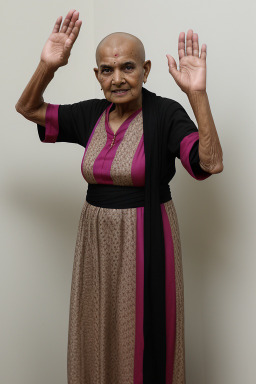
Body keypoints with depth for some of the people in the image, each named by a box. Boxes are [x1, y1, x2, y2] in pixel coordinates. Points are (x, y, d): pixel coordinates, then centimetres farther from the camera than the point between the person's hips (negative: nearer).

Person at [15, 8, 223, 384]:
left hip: (146, 240, -5)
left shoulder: (165, 113, -12)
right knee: (98, 336, 19)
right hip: (97, 237, 5)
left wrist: (198, 93, -33)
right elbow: (27, 108, 8)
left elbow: (211, 163, -24)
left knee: (145, 337, 10)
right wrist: (47, 67, -11)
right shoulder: (90, 114, 2)